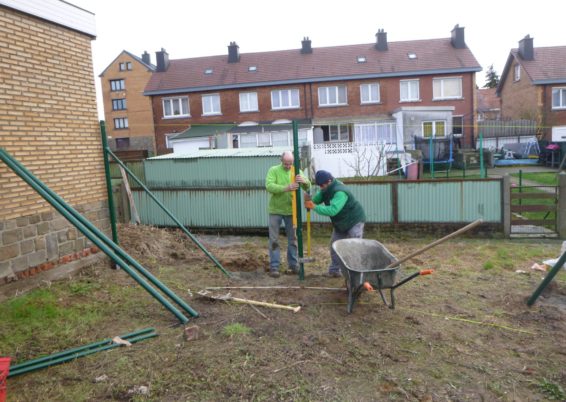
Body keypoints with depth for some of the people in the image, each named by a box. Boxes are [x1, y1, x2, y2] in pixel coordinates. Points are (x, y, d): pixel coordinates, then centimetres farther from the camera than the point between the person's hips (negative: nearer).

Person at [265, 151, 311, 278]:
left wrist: (304, 181, -34)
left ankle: (293, 265, 21)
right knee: (274, 239, 2)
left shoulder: (297, 171, 1)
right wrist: (286, 188, -35)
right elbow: (269, 186, -22)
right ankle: (274, 267, 9)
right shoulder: (273, 170, -7)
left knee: (293, 239, 10)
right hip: (275, 211, -2)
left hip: (291, 211, 3)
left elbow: (308, 187, -10)